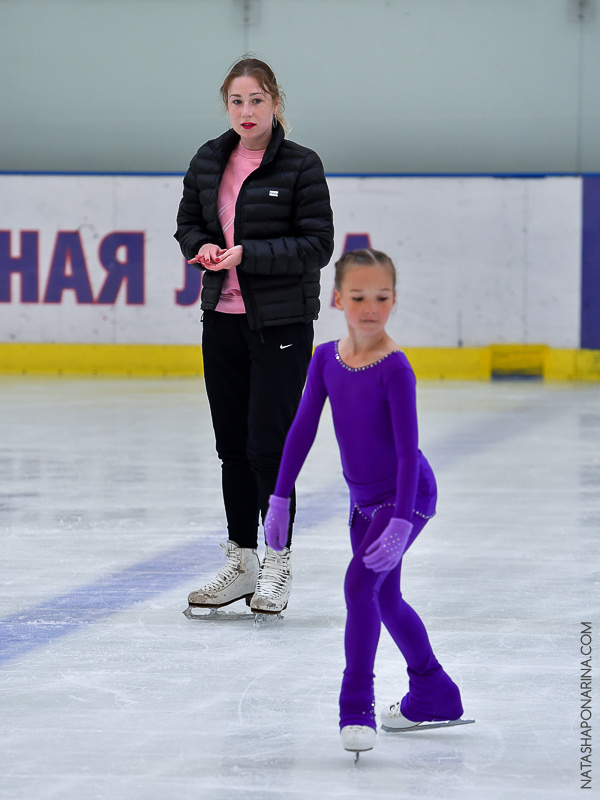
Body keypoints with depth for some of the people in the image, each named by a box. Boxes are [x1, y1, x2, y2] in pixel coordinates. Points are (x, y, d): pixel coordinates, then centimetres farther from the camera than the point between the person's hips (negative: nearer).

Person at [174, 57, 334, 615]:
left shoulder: (301, 166, -9)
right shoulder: (208, 162, 7)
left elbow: (318, 245, -11)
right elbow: (189, 223, 17)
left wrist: (247, 254, -20)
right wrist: (203, 248, -5)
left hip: (282, 322, -5)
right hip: (222, 317, 5)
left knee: (268, 444, -6)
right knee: (232, 445, 10)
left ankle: (278, 564, 7)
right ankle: (240, 563, 20)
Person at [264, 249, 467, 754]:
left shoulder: (394, 369, -22)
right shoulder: (327, 360, -5)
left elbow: (407, 450, -23)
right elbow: (302, 431, 2)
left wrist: (401, 523, -28)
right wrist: (280, 500, 2)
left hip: (407, 495, -8)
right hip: (364, 499, 8)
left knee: (360, 583, -20)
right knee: (384, 598, 18)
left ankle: (357, 708, -13)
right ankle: (434, 694, 36)